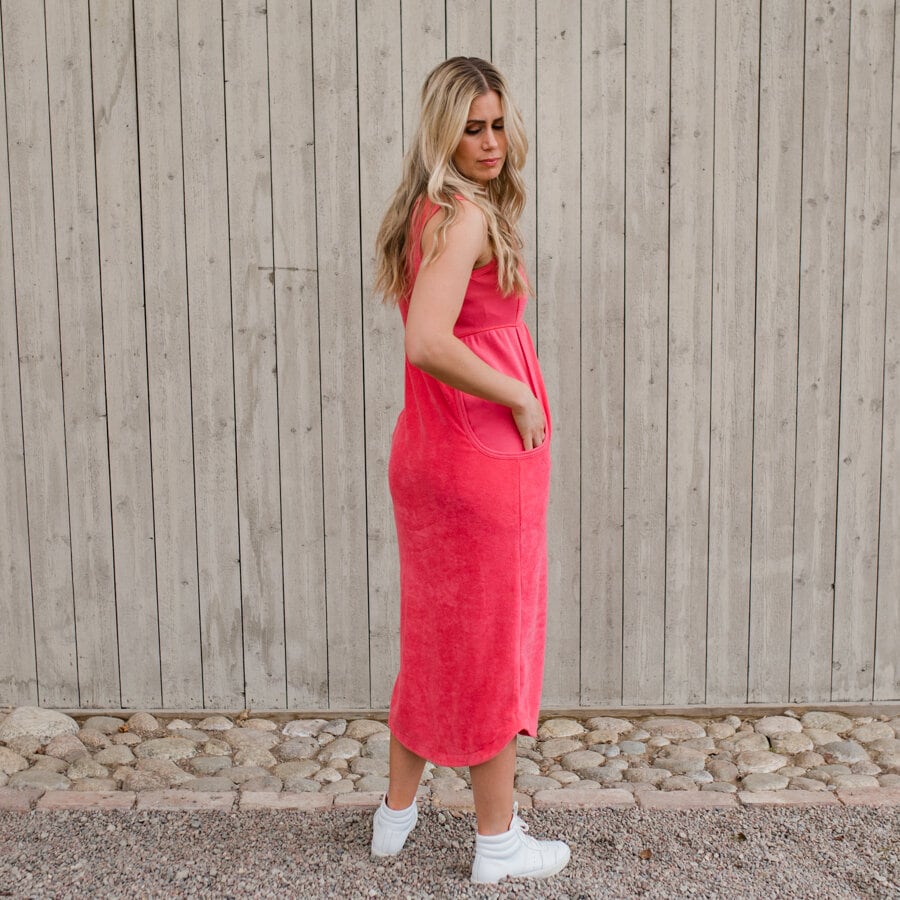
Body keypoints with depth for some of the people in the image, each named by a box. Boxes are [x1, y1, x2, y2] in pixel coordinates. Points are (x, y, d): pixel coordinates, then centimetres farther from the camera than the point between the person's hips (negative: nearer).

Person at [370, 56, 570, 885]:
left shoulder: (427, 211, 12)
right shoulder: (465, 216, -17)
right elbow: (428, 342, -30)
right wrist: (520, 398, -18)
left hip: (429, 451, 9)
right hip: (482, 457, -9)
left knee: (434, 637, 20)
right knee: (493, 644, 5)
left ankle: (397, 812, 34)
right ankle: (498, 842, 21)